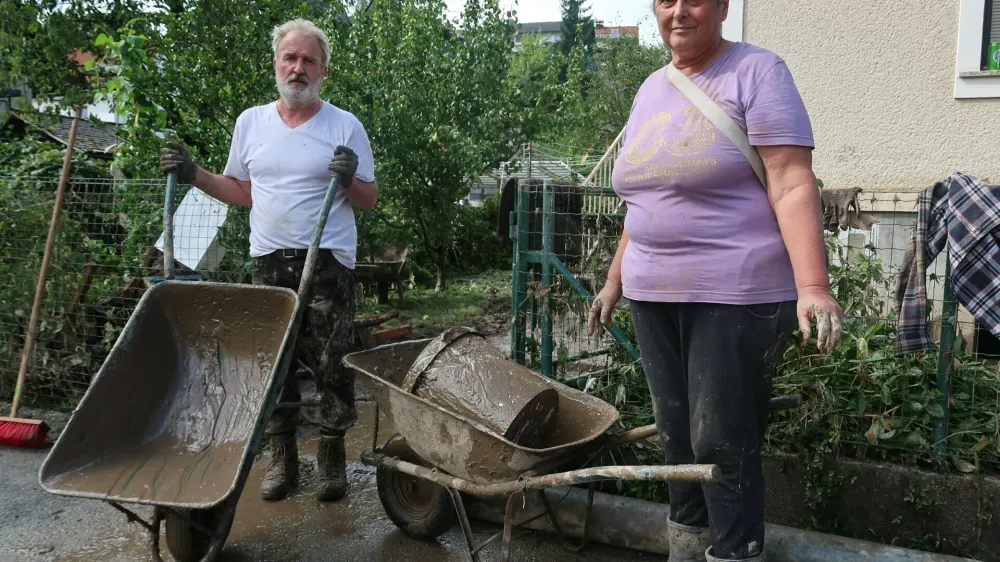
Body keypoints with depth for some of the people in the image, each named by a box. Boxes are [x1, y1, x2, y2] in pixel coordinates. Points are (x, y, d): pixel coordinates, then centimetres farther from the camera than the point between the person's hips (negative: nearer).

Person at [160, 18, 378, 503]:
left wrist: (349, 180, -18)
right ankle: (282, 458, 23)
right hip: (268, 262, 3)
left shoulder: (345, 126, 0)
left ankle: (332, 457, 18)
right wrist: (193, 175, 6)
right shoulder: (250, 122, 10)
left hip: (328, 263, -3)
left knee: (331, 367, 1)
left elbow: (369, 200, 2)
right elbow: (241, 191, 17)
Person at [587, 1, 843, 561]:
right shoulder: (651, 90, 15)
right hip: (655, 295, 7)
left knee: (723, 445, -4)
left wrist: (813, 287, -25)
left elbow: (793, 186, -14)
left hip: (736, 296, -6)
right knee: (676, 435, 13)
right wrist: (615, 281, 21)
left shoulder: (755, 72, -5)